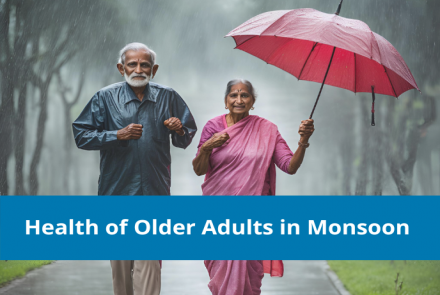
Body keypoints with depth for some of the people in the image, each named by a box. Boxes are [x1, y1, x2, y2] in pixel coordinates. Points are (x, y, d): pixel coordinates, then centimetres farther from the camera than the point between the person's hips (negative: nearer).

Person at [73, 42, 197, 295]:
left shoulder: (168, 98, 8)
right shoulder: (106, 98, 3)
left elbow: (187, 139, 17)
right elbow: (81, 136, -1)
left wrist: (180, 131, -7)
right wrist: (118, 135, -13)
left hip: (154, 191, 0)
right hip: (117, 189, 0)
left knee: (148, 259, -9)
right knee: (120, 259, 8)